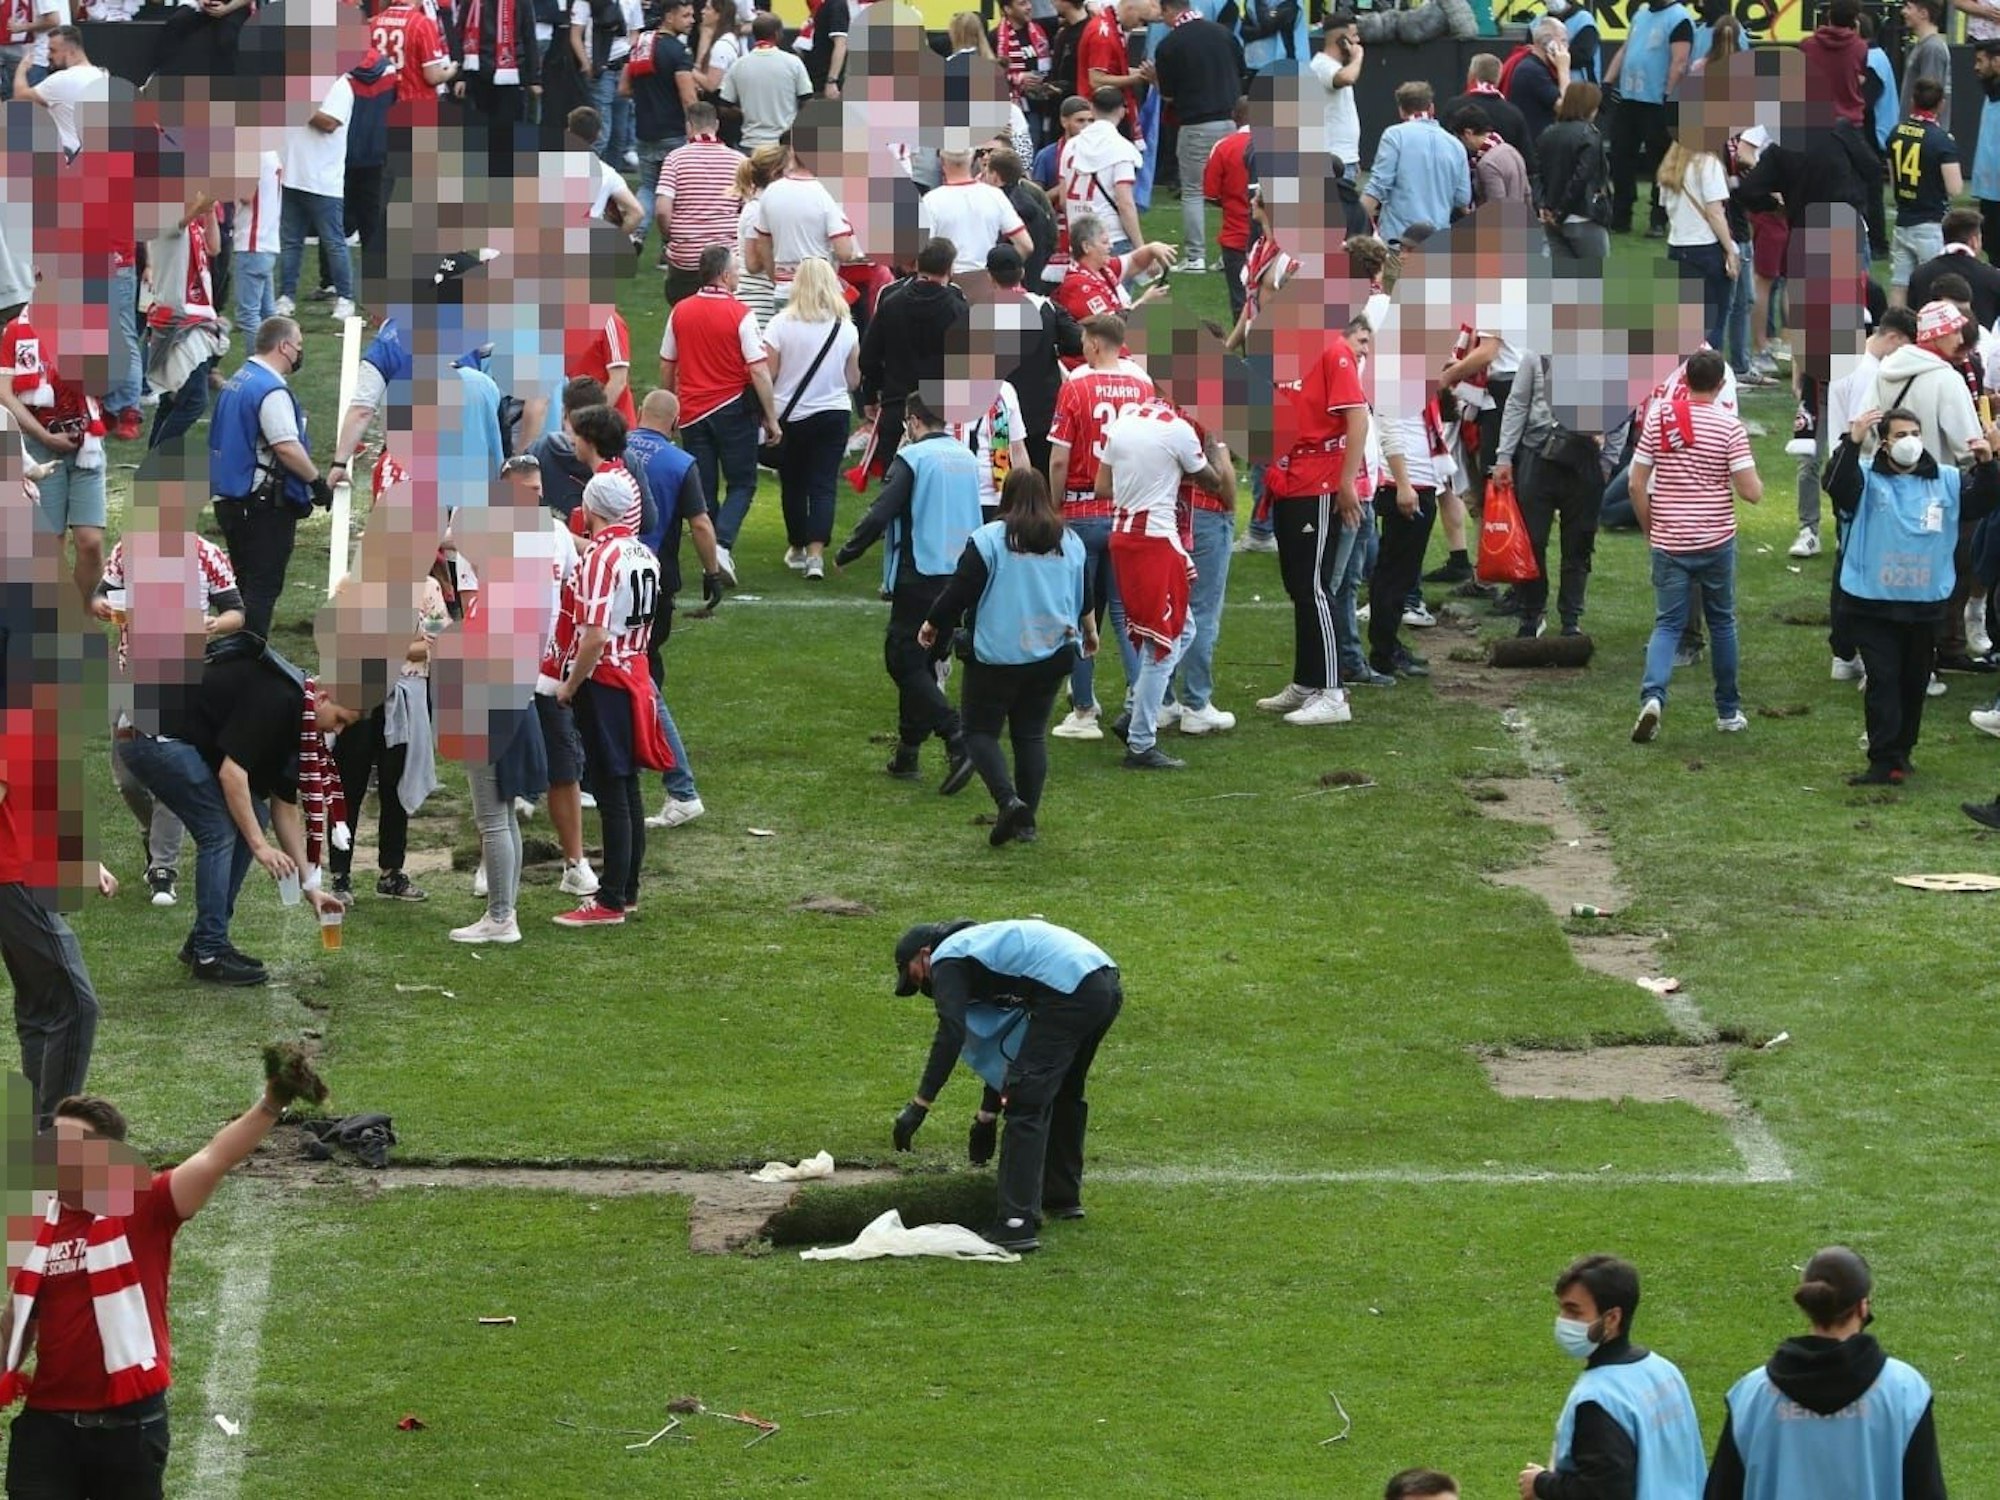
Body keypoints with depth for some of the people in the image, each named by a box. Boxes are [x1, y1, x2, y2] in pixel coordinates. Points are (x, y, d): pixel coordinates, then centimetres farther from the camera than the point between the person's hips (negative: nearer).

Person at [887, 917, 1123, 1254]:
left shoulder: (947, 959, 6)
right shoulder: (978, 943, 33)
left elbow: (951, 1033, -10)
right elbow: (1002, 1043, 38)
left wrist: (920, 1105, -9)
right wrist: (987, 1116, 42)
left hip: (1070, 993, -10)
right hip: (1108, 985, 10)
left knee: (1026, 1105, -8)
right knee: (1064, 1092, 29)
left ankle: (1017, 1224, -14)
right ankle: (1061, 1198, 43)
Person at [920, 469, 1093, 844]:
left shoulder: (988, 539, -11)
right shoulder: (1070, 542, 6)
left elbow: (959, 591, -10)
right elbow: (1083, 597, 18)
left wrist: (932, 625, 8)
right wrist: (1089, 631, 39)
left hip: (997, 655, -5)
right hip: (1052, 655, 5)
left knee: (980, 731, 4)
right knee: (1032, 734, 12)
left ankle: (1007, 799, -18)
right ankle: (1027, 822, 9)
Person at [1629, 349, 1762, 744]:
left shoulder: (1658, 416, -3)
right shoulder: (1729, 426, -9)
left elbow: (1637, 484, -2)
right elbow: (1751, 491, -12)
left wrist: (1650, 529, 11)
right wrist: (1758, 482, 12)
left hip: (1669, 543, 1)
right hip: (1716, 542, -1)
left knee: (1668, 623, 4)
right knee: (1722, 622, 15)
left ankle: (1652, 696, -20)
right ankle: (1728, 712, 22)